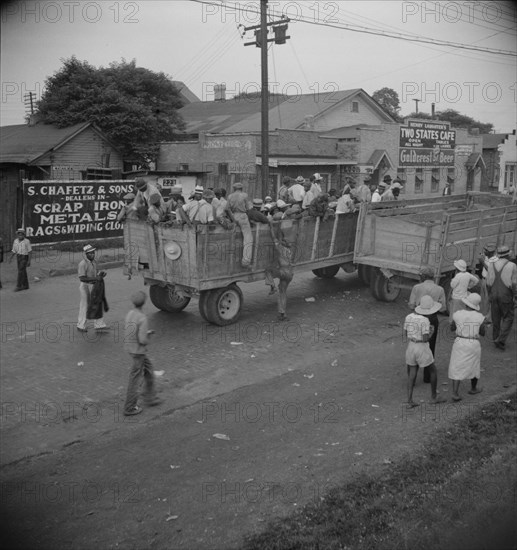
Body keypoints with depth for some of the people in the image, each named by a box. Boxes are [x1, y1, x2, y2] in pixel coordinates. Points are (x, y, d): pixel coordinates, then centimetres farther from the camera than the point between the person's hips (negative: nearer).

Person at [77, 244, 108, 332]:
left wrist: (101, 274, -7)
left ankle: (99, 325, 16)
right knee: (84, 306, 4)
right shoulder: (83, 263, -20)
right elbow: (82, 278, -23)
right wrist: (95, 278, -26)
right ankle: (81, 326, 19)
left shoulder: (93, 261, 5)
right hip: (85, 286, -7)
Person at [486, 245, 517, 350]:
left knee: (496, 319, 14)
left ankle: (496, 339, 23)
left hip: (494, 295, 4)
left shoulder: (491, 265, 2)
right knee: (508, 318, 7)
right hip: (506, 296, -4)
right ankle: (501, 340, -4)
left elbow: (488, 283, 5)